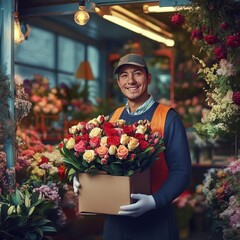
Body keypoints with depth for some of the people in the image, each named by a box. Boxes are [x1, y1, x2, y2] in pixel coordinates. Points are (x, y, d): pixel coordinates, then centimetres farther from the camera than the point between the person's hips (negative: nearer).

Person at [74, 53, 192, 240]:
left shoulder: (168, 118, -10)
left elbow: (181, 171, -14)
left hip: (154, 219, -4)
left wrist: (154, 201, -26)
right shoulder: (114, 118, 7)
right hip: (115, 217, 5)